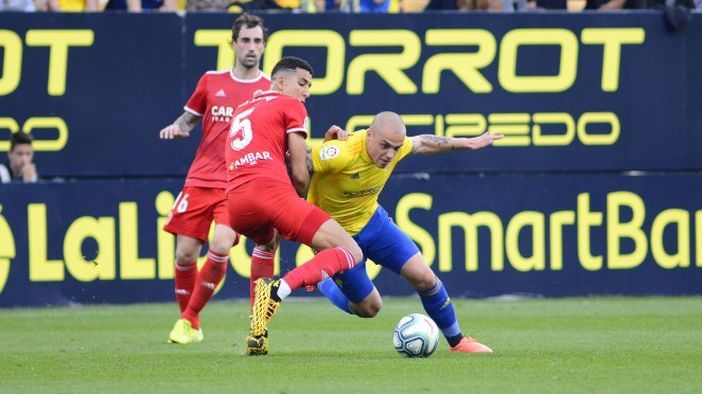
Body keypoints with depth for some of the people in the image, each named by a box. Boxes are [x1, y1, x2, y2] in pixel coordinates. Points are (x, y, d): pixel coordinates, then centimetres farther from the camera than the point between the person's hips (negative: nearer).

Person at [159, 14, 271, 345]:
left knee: (220, 247, -21)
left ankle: (190, 317, -2)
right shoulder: (211, 81, 9)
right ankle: (187, 322, 19)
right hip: (201, 178, 3)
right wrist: (177, 127, -3)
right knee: (185, 253, -3)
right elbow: (189, 119, 19)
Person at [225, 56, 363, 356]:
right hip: (272, 191, -7)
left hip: (234, 202, 7)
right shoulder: (290, 106, 12)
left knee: (266, 242, 42)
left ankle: (256, 333, 22)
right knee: (351, 253, -6)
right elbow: (299, 174, 6)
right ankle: (280, 289, -32)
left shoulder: (241, 111, 34)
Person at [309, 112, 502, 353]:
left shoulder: (394, 146, -15)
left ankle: (456, 341, 18)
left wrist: (467, 143, 14)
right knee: (368, 308, 3)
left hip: (372, 220, 5)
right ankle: (324, 284, 34)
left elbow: (421, 143, 7)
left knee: (424, 278, -3)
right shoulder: (341, 155, -37)